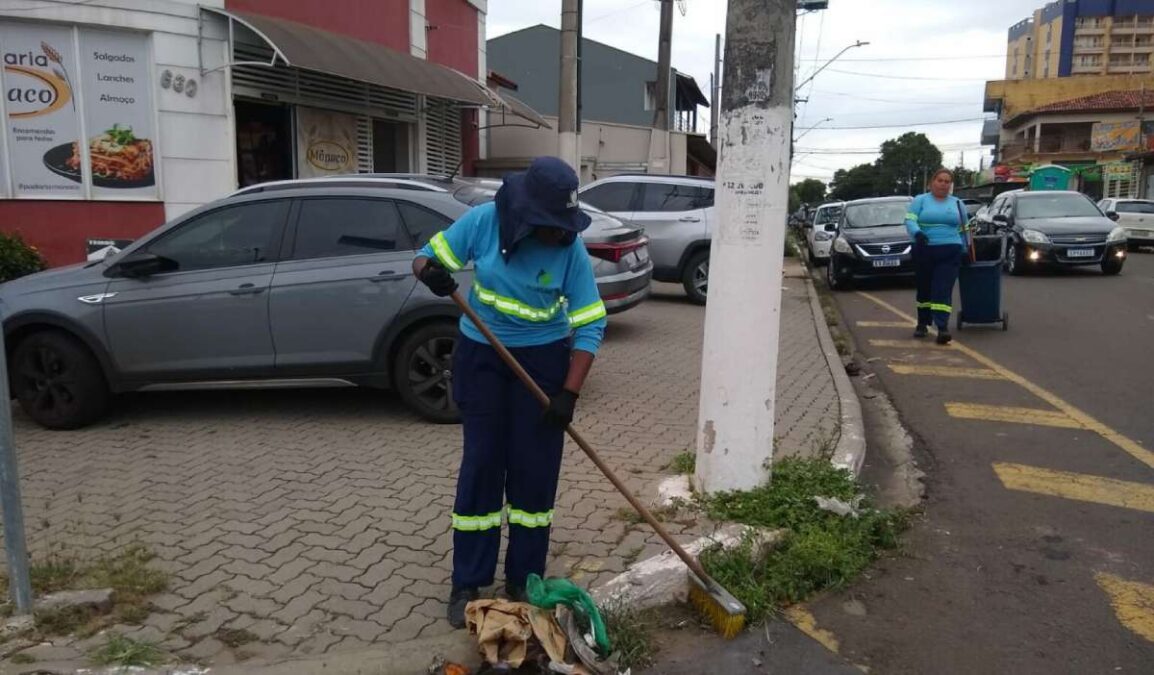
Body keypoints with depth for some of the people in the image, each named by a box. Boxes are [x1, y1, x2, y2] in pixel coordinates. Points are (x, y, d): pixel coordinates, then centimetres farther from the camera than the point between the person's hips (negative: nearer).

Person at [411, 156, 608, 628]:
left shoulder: (570, 248, -15)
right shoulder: (483, 221, -13)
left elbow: (590, 325, -13)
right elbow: (427, 256, -3)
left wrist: (569, 393, -20)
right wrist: (429, 271, -29)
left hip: (543, 359, 0)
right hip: (481, 356, 1)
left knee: (535, 469, 3)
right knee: (481, 465, 2)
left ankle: (524, 582, 19)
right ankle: (467, 583, 14)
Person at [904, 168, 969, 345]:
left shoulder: (957, 204, 15)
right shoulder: (920, 200, 7)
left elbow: (963, 230, 20)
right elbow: (909, 220, -7)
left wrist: (964, 251, 15)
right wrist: (917, 233, -26)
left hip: (950, 253, 0)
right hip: (924, 252, 0)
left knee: (943, 290, -11)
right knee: (924, 289, 10)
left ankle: (942, 328, -19)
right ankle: (922, 324, 24)